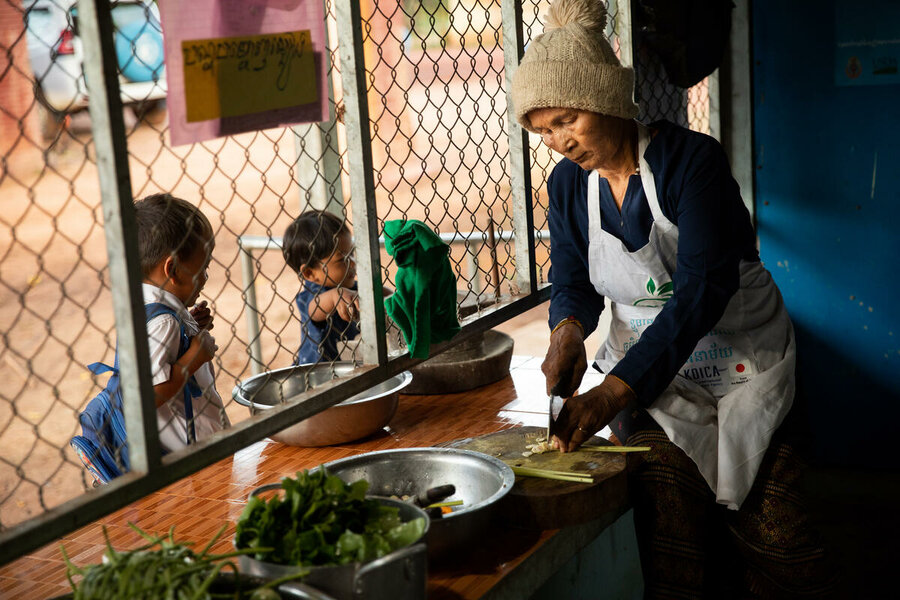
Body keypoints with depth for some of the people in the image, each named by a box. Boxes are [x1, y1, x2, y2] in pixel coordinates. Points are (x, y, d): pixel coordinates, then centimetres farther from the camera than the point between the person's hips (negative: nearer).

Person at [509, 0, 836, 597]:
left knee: (764, 511, -14)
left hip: (737, 354, -3)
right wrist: (569, 327, -17)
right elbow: (573, 282, 8)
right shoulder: (568, 184, 1)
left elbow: (702, 289, -25)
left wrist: (617, 389, -33)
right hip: (645, 360, 4)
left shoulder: (691, 159, -17)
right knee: (664, 483, -17)